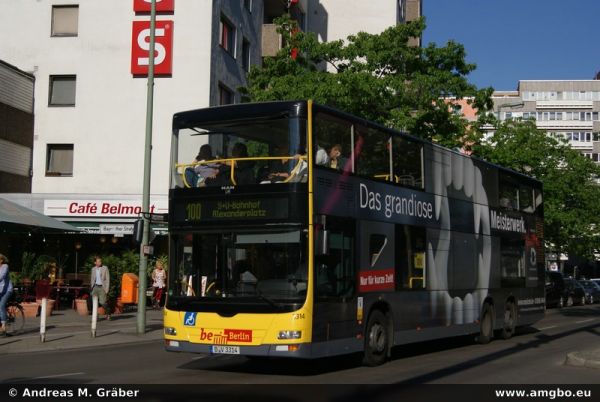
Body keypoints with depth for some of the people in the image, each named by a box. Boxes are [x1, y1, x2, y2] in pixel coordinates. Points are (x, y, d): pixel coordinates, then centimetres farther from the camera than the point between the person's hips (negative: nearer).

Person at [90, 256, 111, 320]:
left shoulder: (105, 268, -3)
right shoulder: (93, 269, 10)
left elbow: (107, 279, -4)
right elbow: (92, 279, 17)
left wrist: (106, 289, -10)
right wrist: (92, 288, 13)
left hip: (102, 287, -4)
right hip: (95, 287, 4)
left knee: (102, 302, -10)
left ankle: (108, 313, 12)